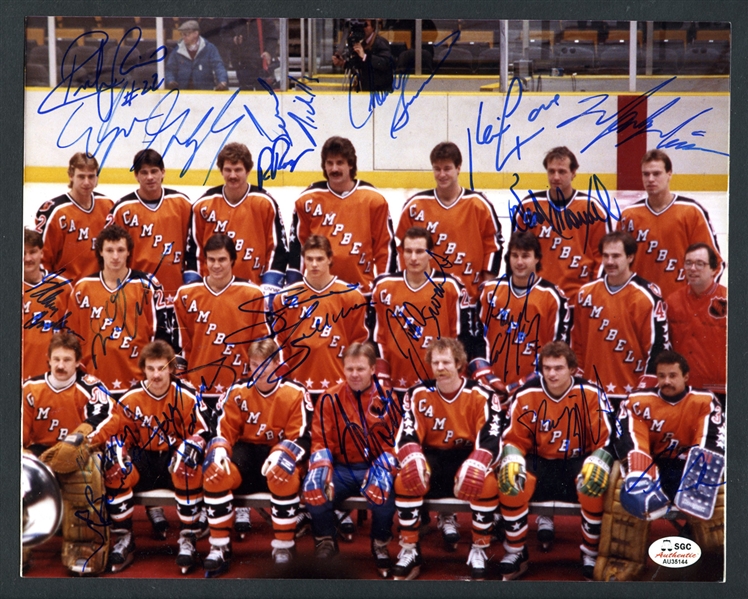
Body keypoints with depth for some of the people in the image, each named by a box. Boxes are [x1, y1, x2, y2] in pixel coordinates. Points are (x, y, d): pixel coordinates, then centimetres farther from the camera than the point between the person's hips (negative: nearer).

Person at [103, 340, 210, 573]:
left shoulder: (186, 396, -8)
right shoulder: (130, 399, -2)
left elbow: (200, 433, -4)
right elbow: (119, 436, 3)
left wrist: (191, 448, -26)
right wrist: (117, 452, -19)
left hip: (175, 458, -2)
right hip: (143, 460, 2)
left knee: (189, 469, -35)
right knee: (115, 471, -27)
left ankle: (188, 539, -23)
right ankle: (124, 539, -13)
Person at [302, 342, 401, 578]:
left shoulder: (386, 398, -3)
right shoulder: (330, 398, -2)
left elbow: (394, 441, -3)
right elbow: (320, 441, 0)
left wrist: (380, 469, -20)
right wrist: (322, 468, -18)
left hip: (375, 467, -1)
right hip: (341, 469, 1)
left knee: (384, 489, -35)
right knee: (313, 486, -28)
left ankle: (380, 546, -4)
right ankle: (326, 541, 0)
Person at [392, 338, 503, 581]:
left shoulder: (482, 396, -8)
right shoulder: (418, 394, -3)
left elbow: (491, 440, -17)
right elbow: (406, 435, -9)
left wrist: (475, 466, -37)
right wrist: (413, 459, -33)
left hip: (467, 455, -1)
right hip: (432, 456, 2)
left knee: (487, 485, -33)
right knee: (405, 481, -28)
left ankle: (479, 551, -10)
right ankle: (409, 552, -12)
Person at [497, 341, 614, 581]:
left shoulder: (590, 394, -9)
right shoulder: (526, 394, -5)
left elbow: (606, 440, -10)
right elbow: (514, 438, -1)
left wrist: (597, 464, -30)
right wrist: (511, 461, -22)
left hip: (578, 462, -1)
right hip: (539, 462, 1)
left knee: (595, 483, -34)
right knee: (510, 480, -28)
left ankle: (591, 554, -10)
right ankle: (516, 553, -10)